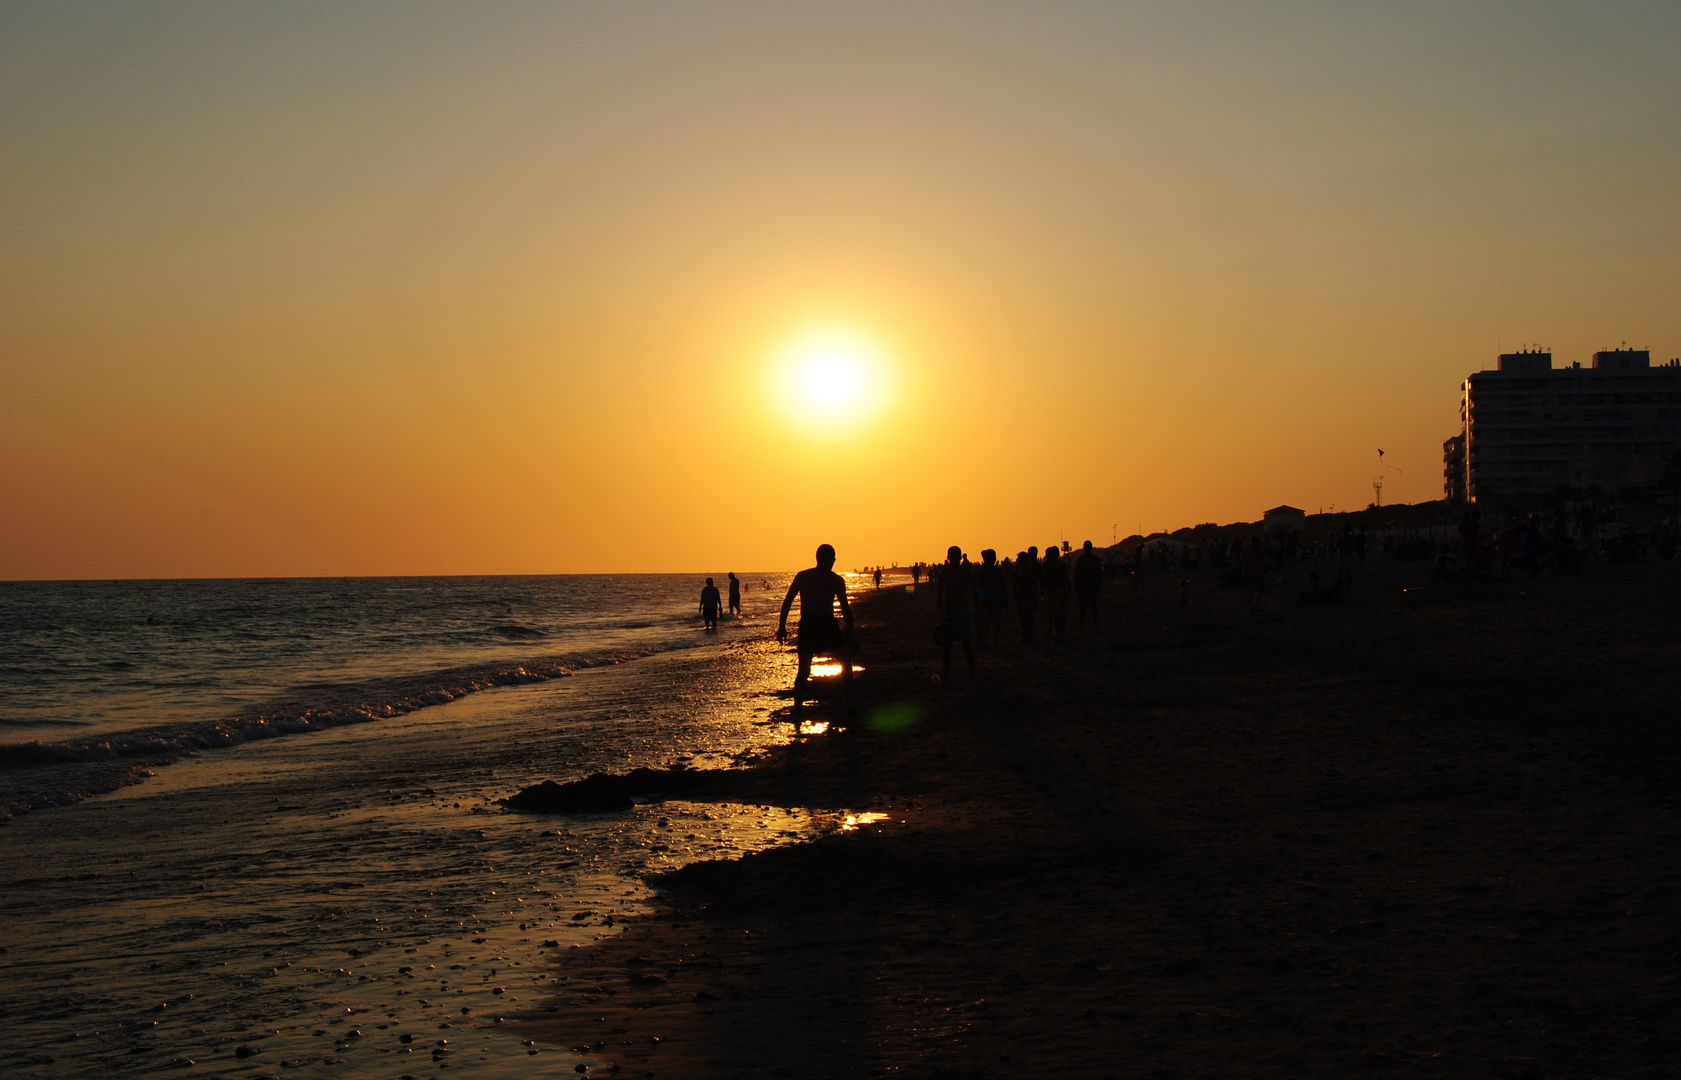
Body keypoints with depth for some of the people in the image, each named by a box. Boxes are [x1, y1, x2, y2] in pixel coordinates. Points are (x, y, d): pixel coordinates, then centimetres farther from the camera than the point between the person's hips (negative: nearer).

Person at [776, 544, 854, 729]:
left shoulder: (802, 576, 10)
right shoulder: (836, 580, 3)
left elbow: (787, 601, 4)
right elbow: (845, 608, -1)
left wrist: (782, 626, 7)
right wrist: (849, 632, 6)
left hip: (807, 626, 3)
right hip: (827, 625, -3)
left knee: (803, 671, 9)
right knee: (846, 662, 16)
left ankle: (797, 713, 2)